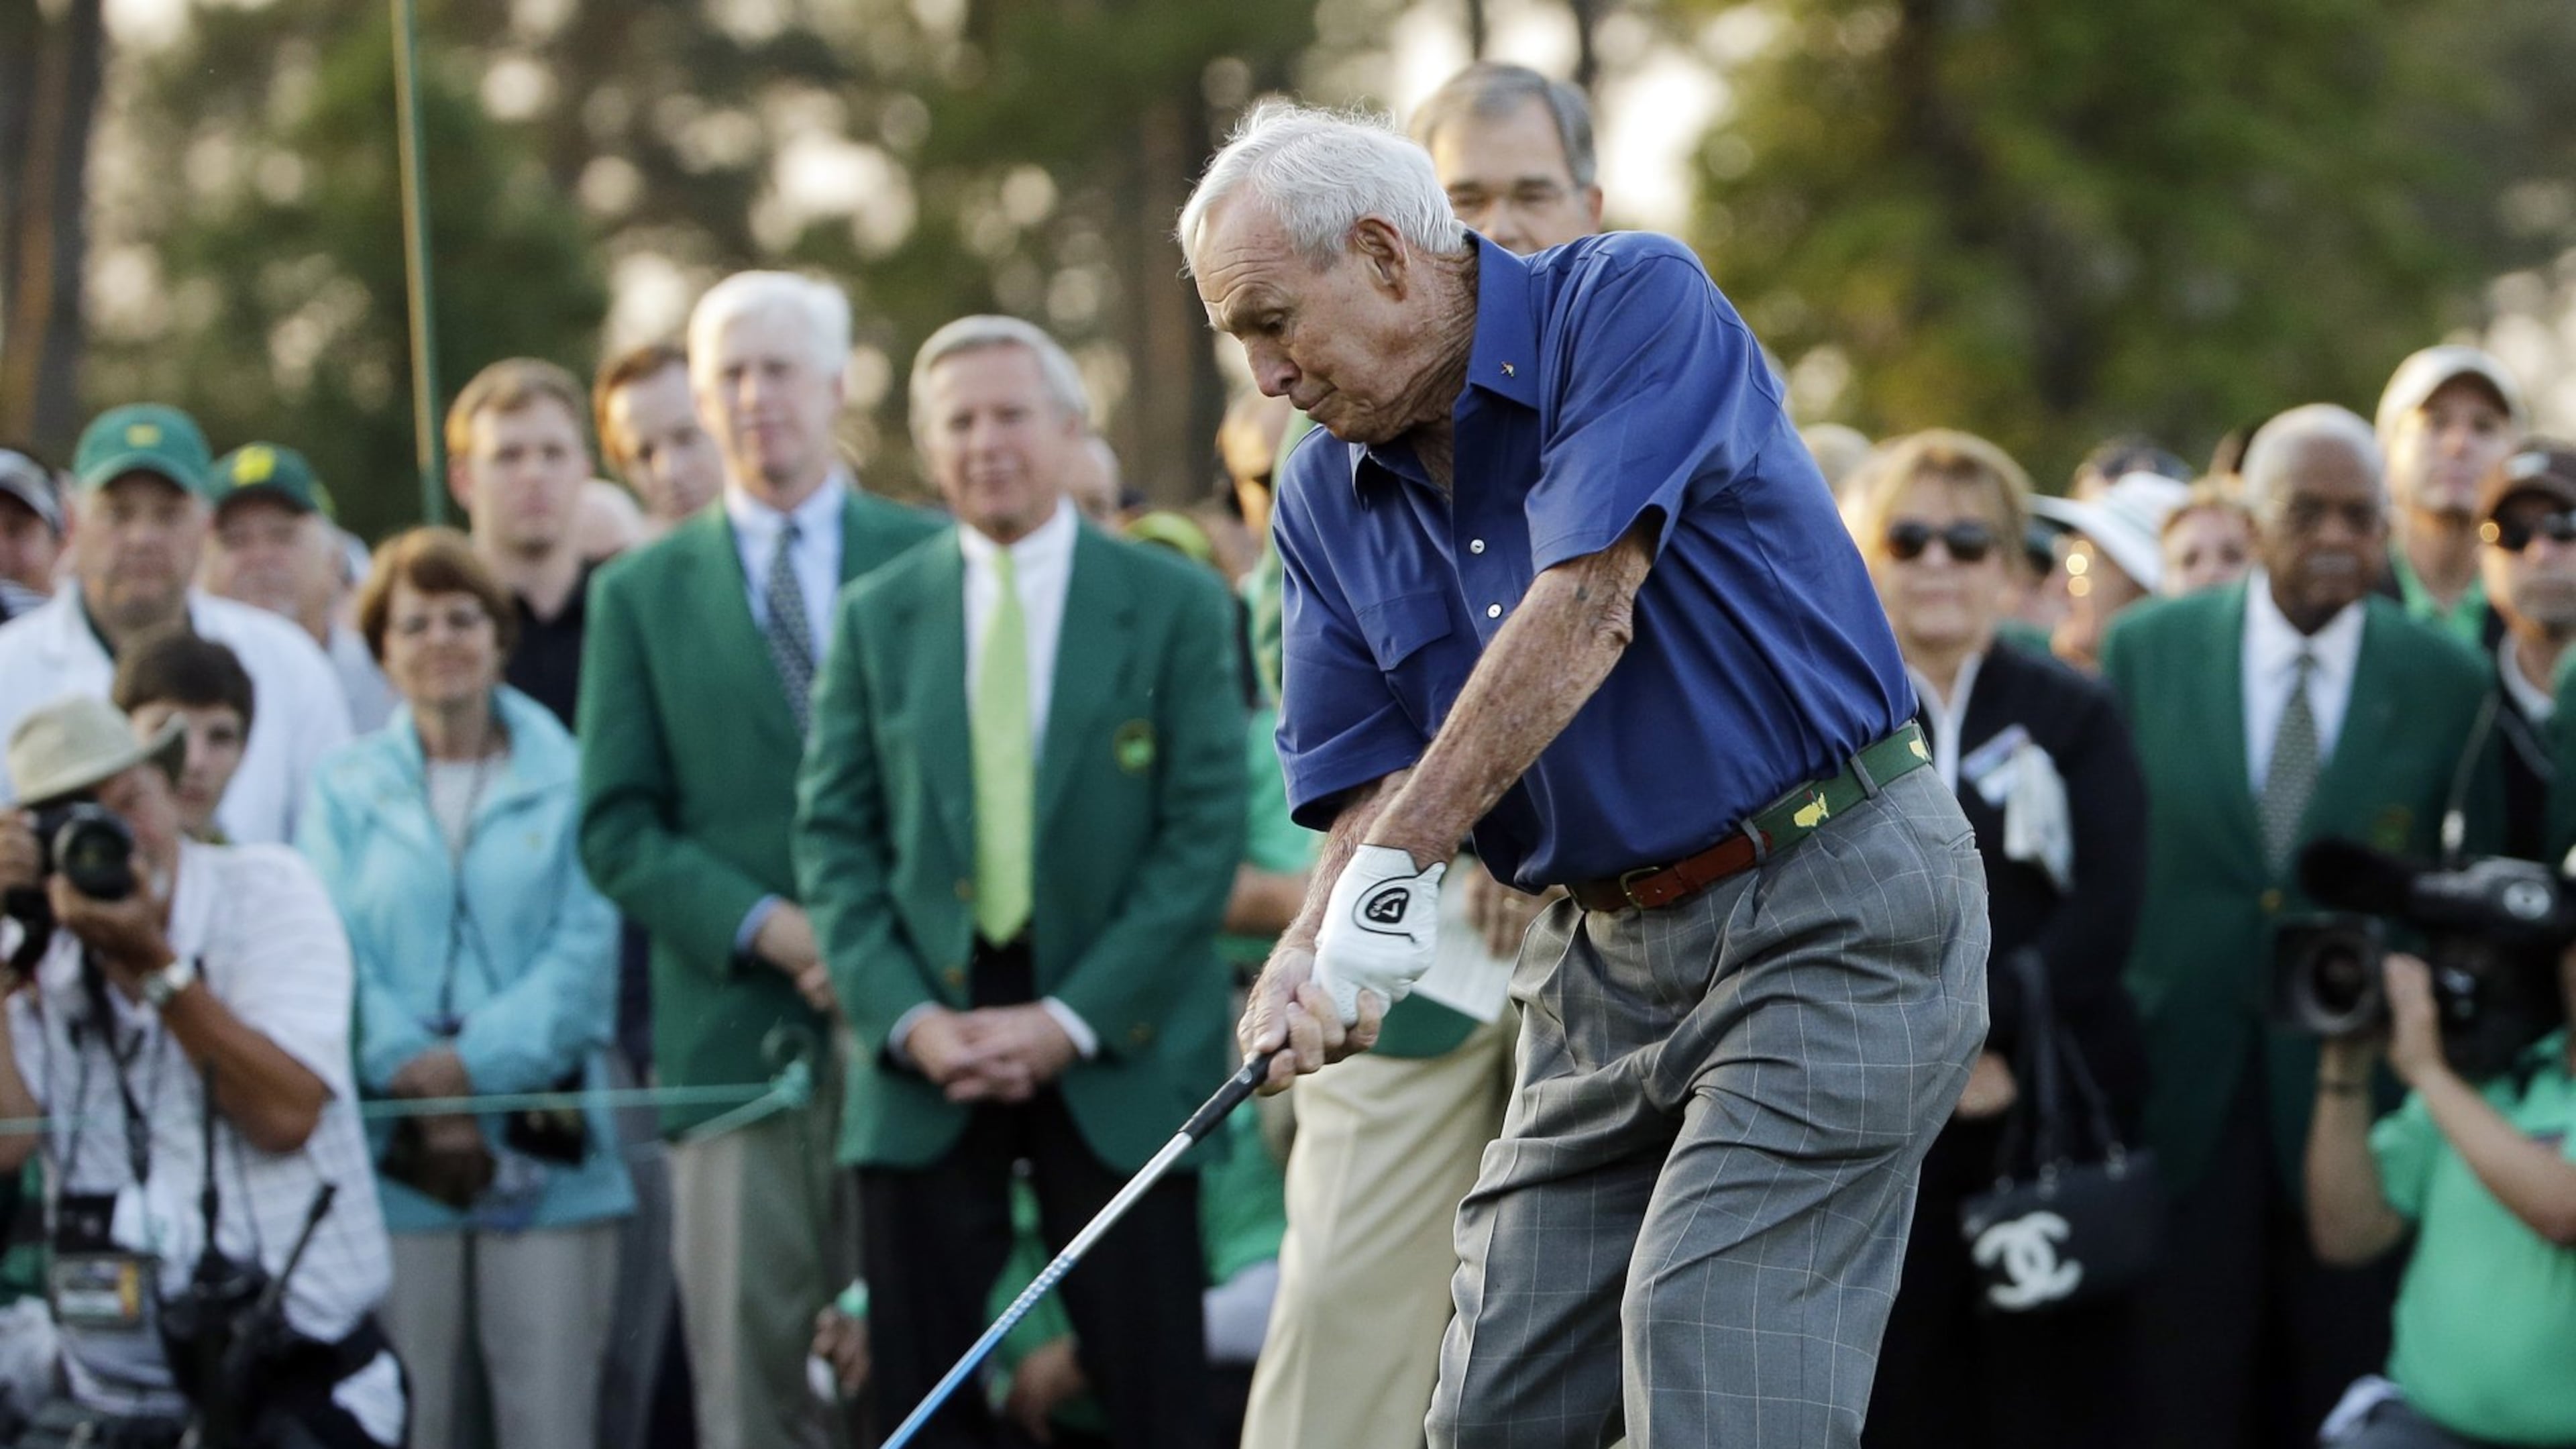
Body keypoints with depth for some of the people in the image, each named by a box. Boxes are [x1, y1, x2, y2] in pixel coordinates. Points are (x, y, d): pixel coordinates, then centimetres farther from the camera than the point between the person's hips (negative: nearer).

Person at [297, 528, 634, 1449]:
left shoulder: (567, 779, 7)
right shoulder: (345, 791, 11)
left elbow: (585, 950, -2)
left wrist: (473, 1063, -13)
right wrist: (417, 1082, -12)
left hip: (544, 1154, -1)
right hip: (393, 1158, 1)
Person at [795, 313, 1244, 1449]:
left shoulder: (1176, 606, 2)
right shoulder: (877, 618, 10)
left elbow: (1205, 832, -4)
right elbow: (834, 836, 7)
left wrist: (1070, 1020, -11)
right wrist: (906, 1016, -8)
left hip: (1112, 1052, -2)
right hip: (925, 1057, 2)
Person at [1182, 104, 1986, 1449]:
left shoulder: (1632, 303, -12)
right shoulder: (1328, 502, 7)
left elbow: (1584, 611, -22)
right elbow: (1370, 782, 3)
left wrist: (1401, 861, -24)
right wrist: (1308, 954, -19)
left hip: (1832, 899, -7)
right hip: (1605, 949, 7)